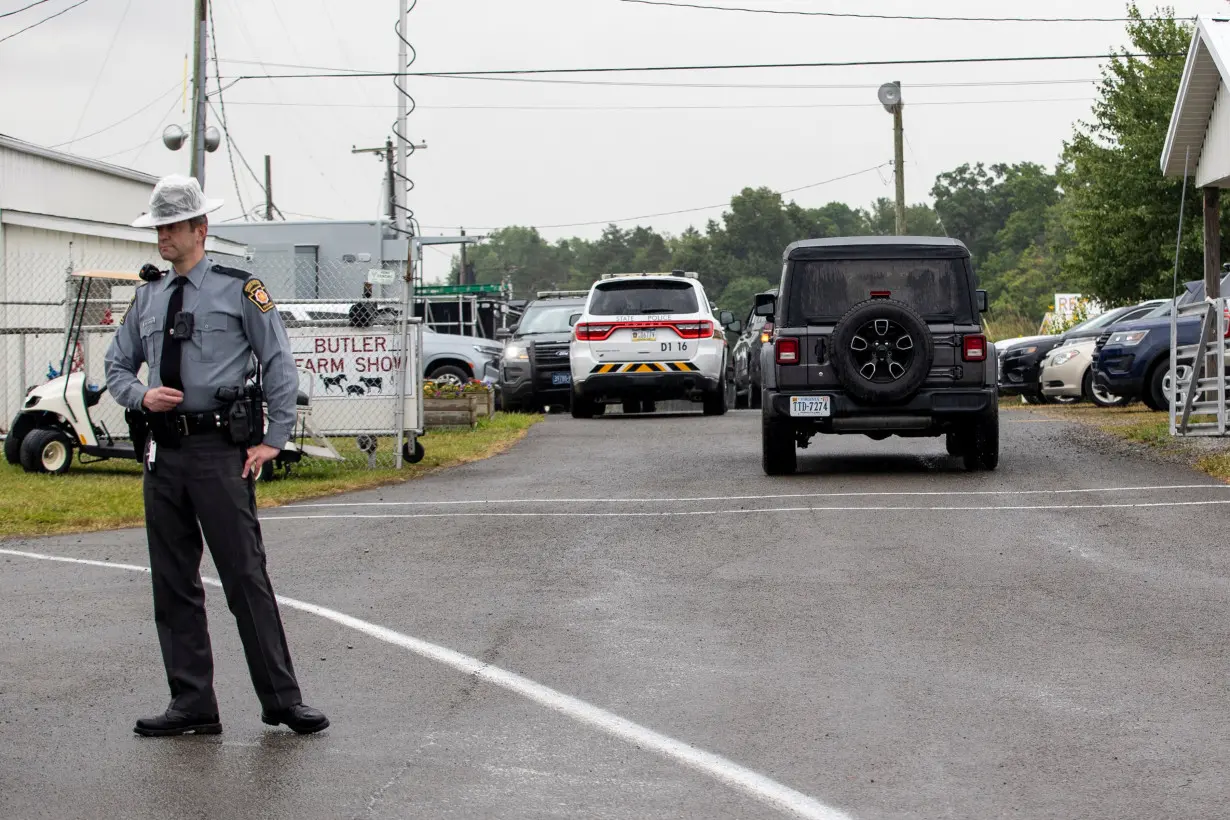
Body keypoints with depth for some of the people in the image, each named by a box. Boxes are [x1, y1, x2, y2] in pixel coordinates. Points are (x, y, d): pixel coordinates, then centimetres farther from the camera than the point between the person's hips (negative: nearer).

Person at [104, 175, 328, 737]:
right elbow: (116, 368, 21)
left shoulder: (240, 290, -1)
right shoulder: (148, 298, 14)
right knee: (172, 583, 7)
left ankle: (281, 700, 0)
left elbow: (280, 366, 1)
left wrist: (274, 440, -5)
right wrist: (142, 396, -1)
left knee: (246, 576, -6)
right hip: (163, 452, 6)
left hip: (220, 450, -5)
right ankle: (192, 704, 14)